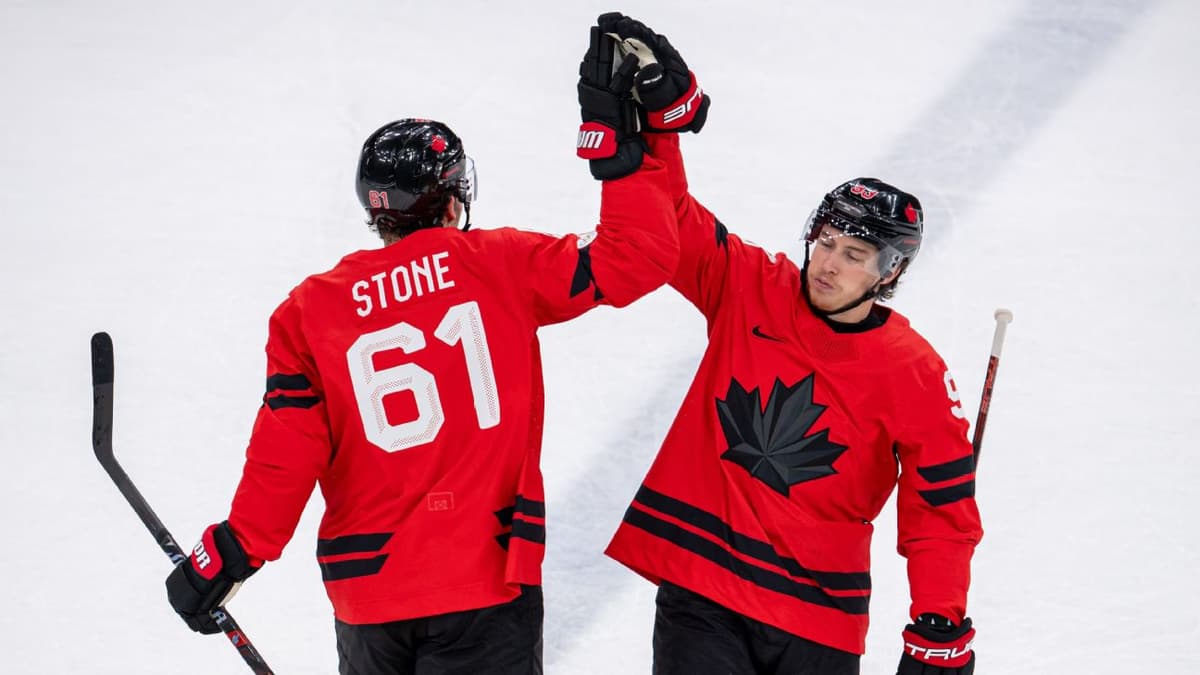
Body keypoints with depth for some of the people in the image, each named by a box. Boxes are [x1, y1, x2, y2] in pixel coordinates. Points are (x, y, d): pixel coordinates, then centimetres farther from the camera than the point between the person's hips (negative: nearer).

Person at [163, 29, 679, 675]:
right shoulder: (502, 266, -3)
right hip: (487, 581, -2)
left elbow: (285, 457, -4)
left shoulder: (309, 312, 1)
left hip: (367, 590, 2)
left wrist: (229, 555, 5)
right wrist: (620, 140, 0)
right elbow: (639, 258, -5)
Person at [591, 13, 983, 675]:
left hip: (815, 619, 0)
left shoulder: (915, 375, -6)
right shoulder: (750, 290, -1)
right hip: (697, 582, 0)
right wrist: (660, 109, -19)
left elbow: (941, 512, -3)